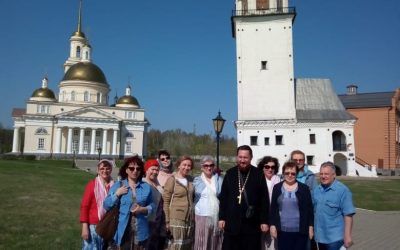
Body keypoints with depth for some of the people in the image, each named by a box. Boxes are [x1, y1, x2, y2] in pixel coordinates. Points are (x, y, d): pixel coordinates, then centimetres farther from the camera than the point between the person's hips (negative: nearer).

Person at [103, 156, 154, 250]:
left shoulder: (146, 187, 7)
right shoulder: (117, 186, 4)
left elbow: (152, 205, 8)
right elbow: (106, 205, 0)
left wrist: (143, 209, -11)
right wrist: (117, 194, -12)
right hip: (122, 230, -1)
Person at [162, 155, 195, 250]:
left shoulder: (191, 180, 10)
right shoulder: (172, 179, -5)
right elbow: (165, 201, -7)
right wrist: (167, 221, -11)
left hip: (190, 219, 6)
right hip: (176, 219, -5)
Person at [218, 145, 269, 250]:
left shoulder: (258, 174, -1)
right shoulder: (230, 173, 3)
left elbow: (264, 199, -1)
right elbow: (223, 197, 6)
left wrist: (264, 221, -3)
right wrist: (222, 217, 3)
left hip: (252, 223, -1)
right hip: (232, 222, 1)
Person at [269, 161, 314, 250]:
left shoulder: (304, 188, 0)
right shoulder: (277, 187, 4)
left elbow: (309, 209, 2)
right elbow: (273, 208, 6)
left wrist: (310, 227, 0)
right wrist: (273, 225, 1)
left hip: (300, 230, -1)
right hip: (283, 230, 1)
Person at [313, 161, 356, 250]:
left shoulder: (342, 190, -12)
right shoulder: (316, 189, 6)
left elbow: (348, 215, -15)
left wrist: (347, 236, -19)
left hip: (335, 238, -6)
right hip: (320, 237, 6)